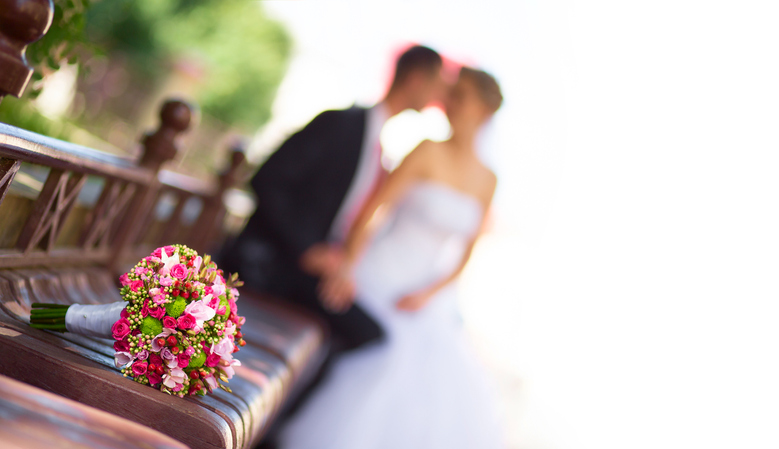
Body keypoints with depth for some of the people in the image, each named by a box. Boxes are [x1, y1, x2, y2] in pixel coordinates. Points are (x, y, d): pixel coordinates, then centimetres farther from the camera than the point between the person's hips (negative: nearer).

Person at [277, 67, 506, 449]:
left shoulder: (487, 181, 6)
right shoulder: (429, 151, -7)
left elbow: (464, 255, 8)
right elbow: (373, 207, -15)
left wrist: (428, 293, -8)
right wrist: (348, 263, -28)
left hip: (423, 304, 5)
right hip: (378, 279, -5)